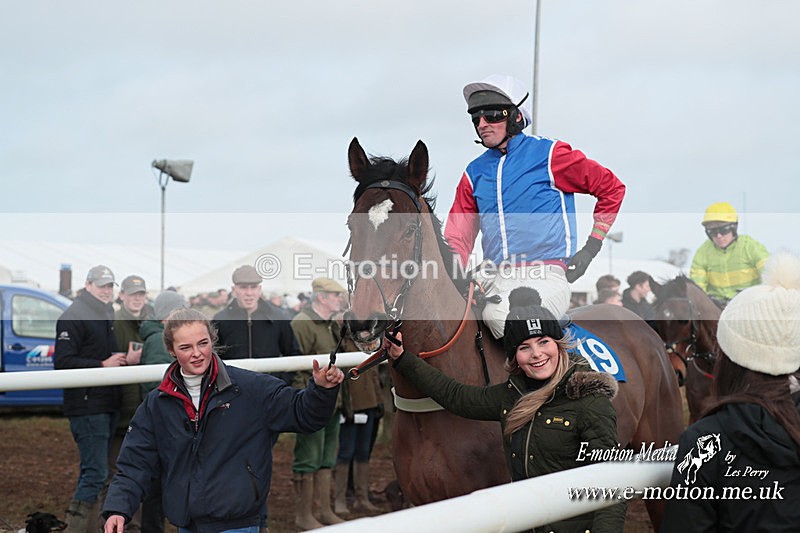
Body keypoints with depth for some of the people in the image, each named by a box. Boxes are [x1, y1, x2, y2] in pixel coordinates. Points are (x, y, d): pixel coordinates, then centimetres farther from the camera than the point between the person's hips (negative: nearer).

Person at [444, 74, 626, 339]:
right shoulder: (474, 174, 15)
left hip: (546, 276, -5)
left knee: (500, 315, -35)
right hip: (495, 280, 5)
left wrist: (591, 248, 4)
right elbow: (457, 238, 12)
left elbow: (612, 187, 9)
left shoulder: (549, 155, 2)